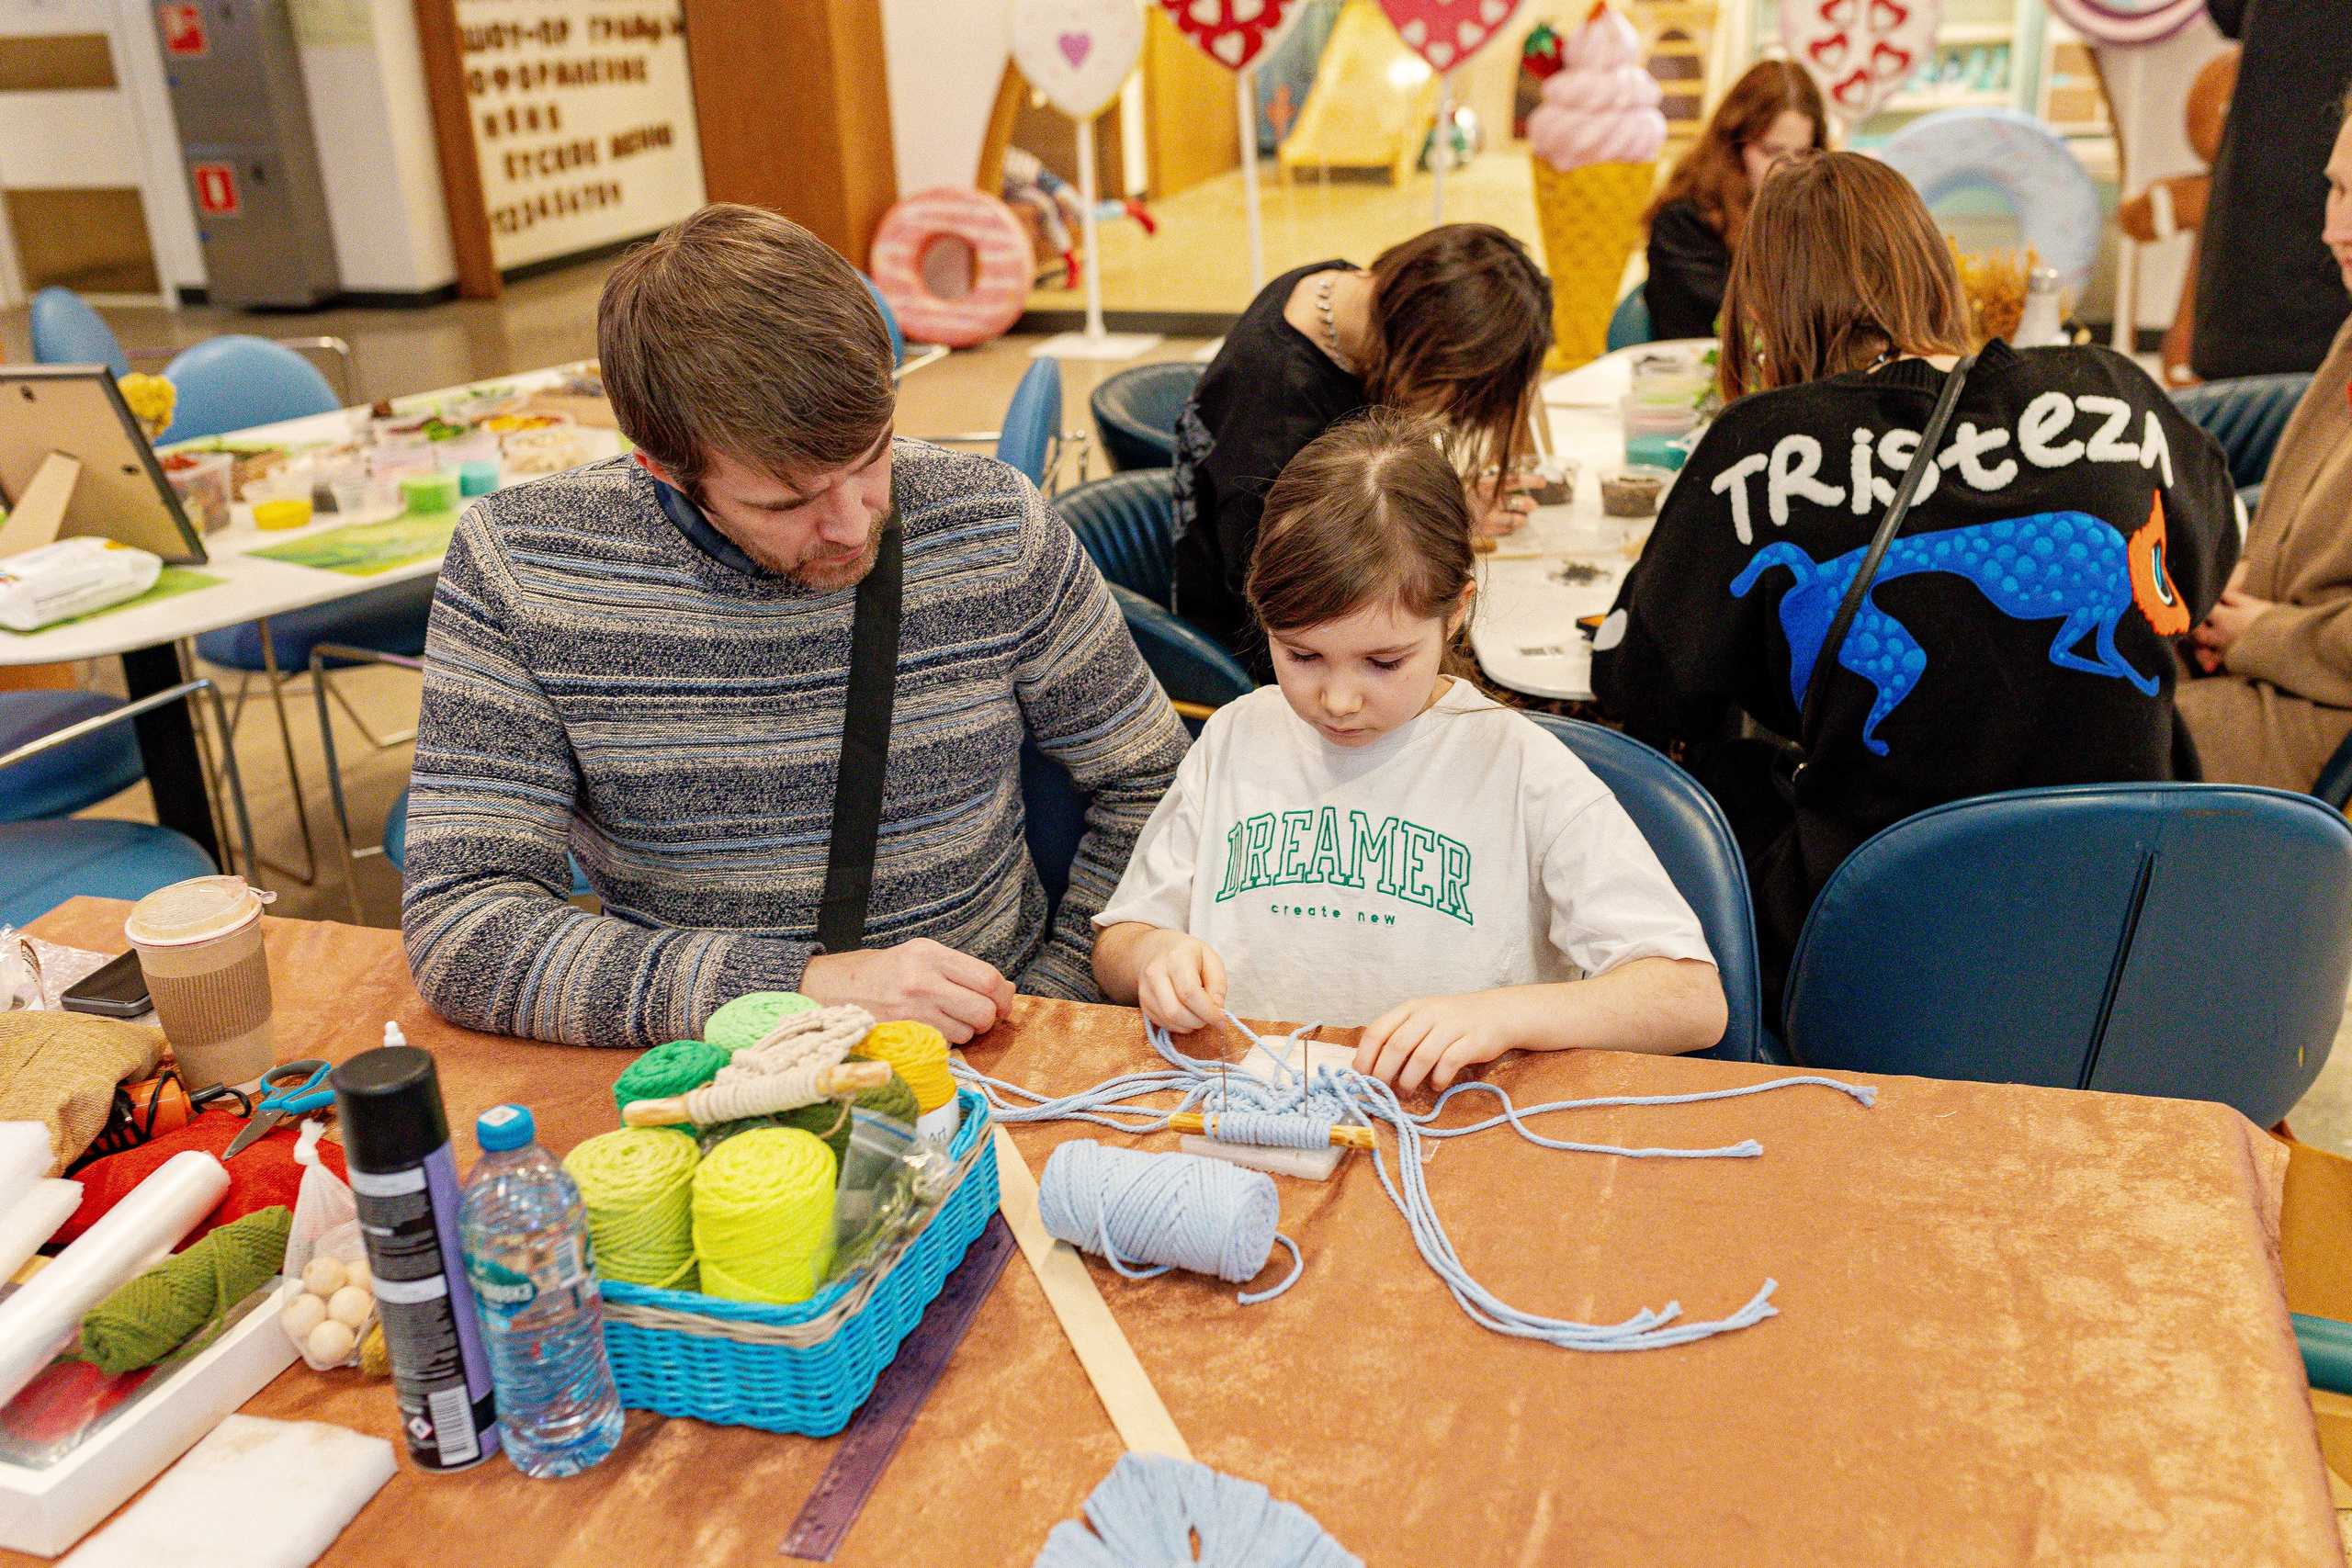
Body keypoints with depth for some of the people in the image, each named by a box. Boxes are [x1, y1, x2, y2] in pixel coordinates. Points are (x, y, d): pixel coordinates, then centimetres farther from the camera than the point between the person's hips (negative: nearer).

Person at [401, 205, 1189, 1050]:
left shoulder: (997, 529, -8)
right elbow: (458, 928, -17)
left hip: (982, 1048, 0)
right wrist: (807, 987, -25)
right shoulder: (511, 568, -13)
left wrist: (1048, 999, -5)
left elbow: (1145, 778, 6)